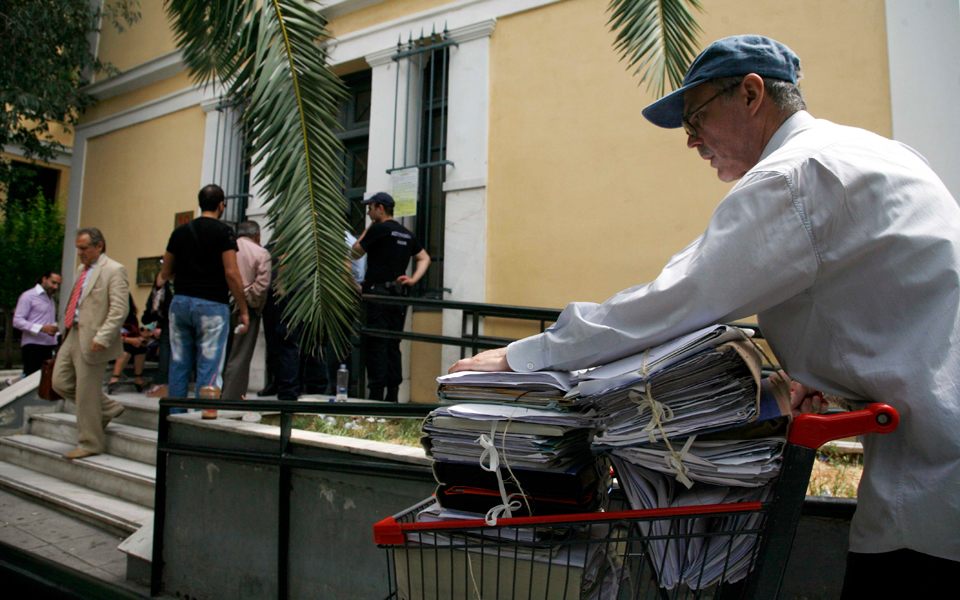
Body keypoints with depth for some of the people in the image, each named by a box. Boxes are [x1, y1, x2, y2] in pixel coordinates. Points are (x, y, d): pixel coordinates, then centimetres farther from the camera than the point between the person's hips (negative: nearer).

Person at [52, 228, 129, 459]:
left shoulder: (114, 270, -12)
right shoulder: (82, 269, 16)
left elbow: (119, 310, -19)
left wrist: (102, 338, -25)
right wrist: (68, 328, 17)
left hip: (91, 340, -9)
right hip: (73, 335, 9)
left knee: (86, 393, -1)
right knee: (60, 382, 11)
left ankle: (90, 444, 14)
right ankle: (108, 408, 25)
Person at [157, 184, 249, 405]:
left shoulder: (180, 231, 12)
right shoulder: (223, 231, -5)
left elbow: (165, 274, 16)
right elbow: (231, 274, -12)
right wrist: (243, 310, -8)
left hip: (180, 303, 6)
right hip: (212, 306, -6)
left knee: (178, 366, 12)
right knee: (209, 368, -2)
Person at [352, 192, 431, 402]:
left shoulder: (378, 229, -7)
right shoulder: (407, 234, 16)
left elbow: (356, 253, 2)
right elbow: (424, 258, 20)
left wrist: (367, 229, 11)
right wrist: (413, 279, 8)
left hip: (378, 292, -7)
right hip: (399, 294, 7)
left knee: (376, 345, -5)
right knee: (393, 345, 9)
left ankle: (376, 394, -6)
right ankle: (393, 394, 11)